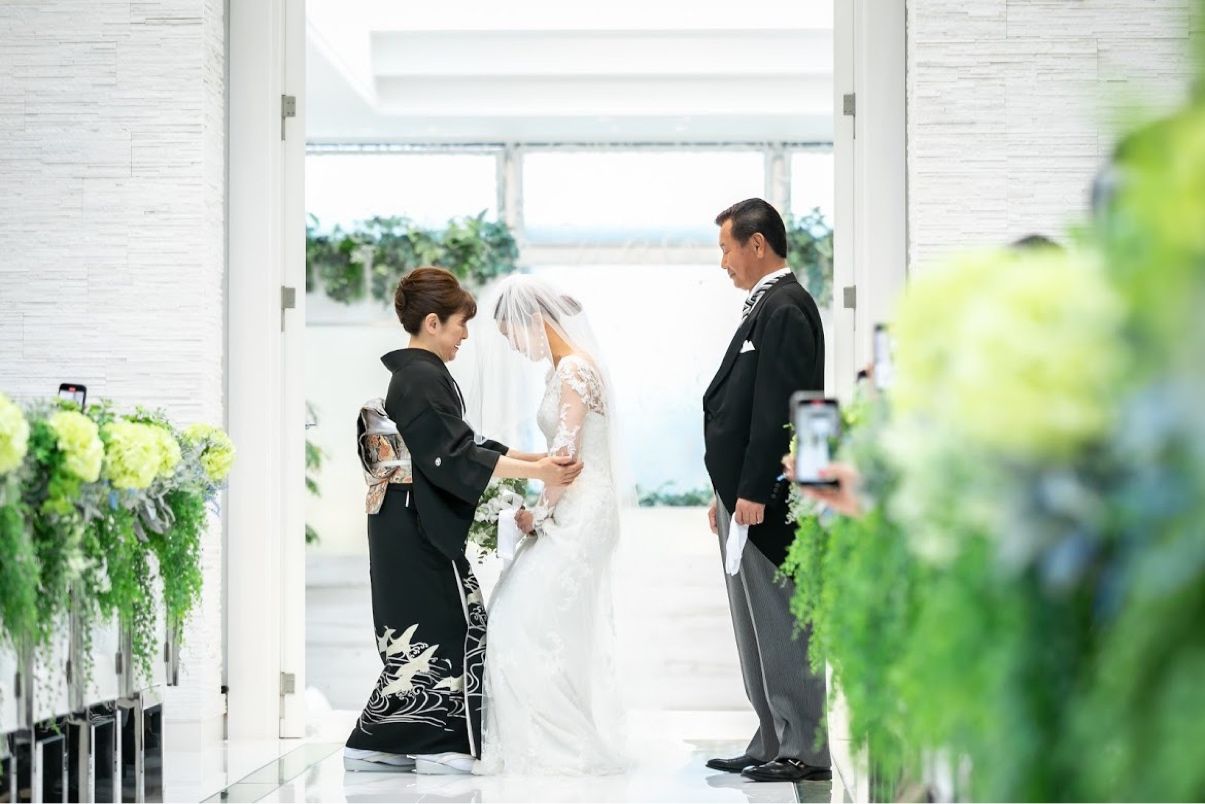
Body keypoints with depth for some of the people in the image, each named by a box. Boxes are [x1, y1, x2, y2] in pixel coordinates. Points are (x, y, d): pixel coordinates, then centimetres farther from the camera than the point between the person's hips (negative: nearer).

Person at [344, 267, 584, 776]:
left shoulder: (412, 374, 15)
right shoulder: (424, 378, -16)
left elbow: (455, 445, 18)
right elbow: (454, 455, -21)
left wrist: (534, 458, 14)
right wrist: (535, 471, -21)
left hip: (405, 524, 10)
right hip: (420, 525, -10)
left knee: (416, 629, 12)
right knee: (440, 625, -3)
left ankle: (376, 744, 13)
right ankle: (438, 745, 2)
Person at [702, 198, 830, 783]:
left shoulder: (784, 310, -14)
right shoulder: (768, 306, 16)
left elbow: (776, 409, -20)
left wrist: (753, 492, -22)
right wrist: (727, 493, 17)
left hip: (766, 498, -10)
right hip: (745, 494, 10)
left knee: (780, 625, -5)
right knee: (758, 626, 13)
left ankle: (806, 750, 0)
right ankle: (774, 744, 19)